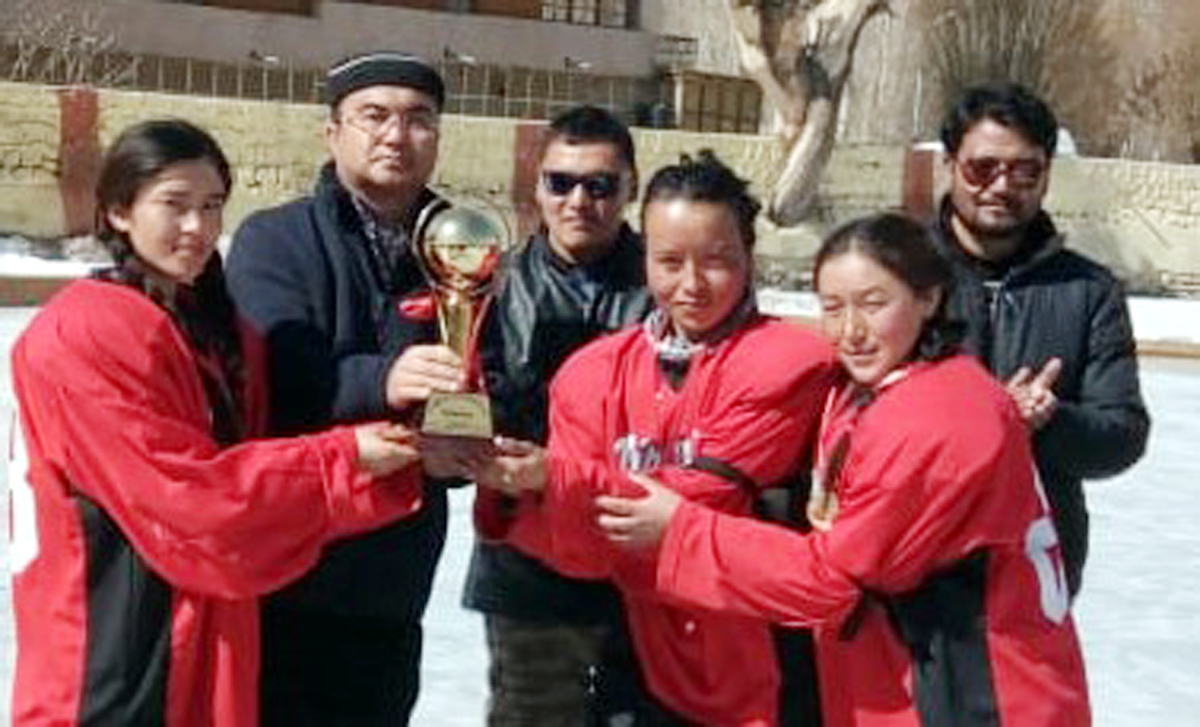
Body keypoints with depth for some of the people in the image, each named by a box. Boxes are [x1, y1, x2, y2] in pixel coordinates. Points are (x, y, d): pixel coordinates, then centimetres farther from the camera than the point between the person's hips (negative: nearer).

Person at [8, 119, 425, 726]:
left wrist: (395, 464, -6)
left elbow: (257, 465, 9)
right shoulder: (85, 335, -13)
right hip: (111, 666, -8)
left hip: (214, 655, 8)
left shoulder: (223, 332, 13)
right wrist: (343, 458, -13)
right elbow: (183, 492, -18)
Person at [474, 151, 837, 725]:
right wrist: (516, 498, -23)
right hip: (650, 672, 4)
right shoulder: (595, 370, 0)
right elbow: (587, 548, -4)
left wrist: (555, 479, -26)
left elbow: (705, 499, -19)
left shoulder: (787, 363, -13)